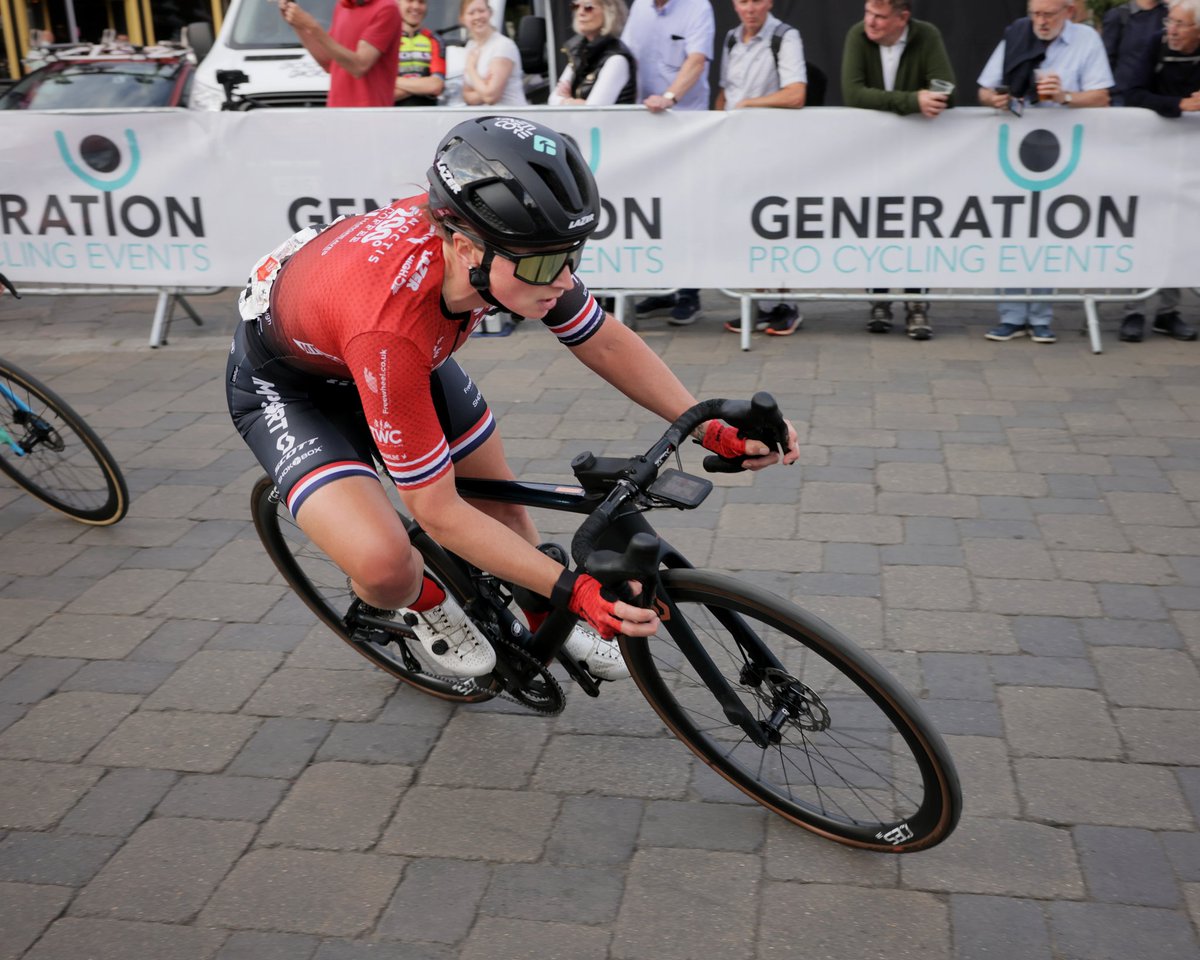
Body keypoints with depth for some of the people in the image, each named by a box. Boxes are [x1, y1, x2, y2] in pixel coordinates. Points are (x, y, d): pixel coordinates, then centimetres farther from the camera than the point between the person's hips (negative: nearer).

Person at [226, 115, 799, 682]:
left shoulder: (508, 241, -27)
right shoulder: (391, 324, -44)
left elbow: (604, 342, -11)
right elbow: (438, 512, -35)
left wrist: (714, 430, -17)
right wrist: (575, 590, -37)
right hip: (287, 381, -6)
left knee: (497, 492, 7)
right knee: (384, 564, -25)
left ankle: (549, 624, 34)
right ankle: (418, 602, 11)